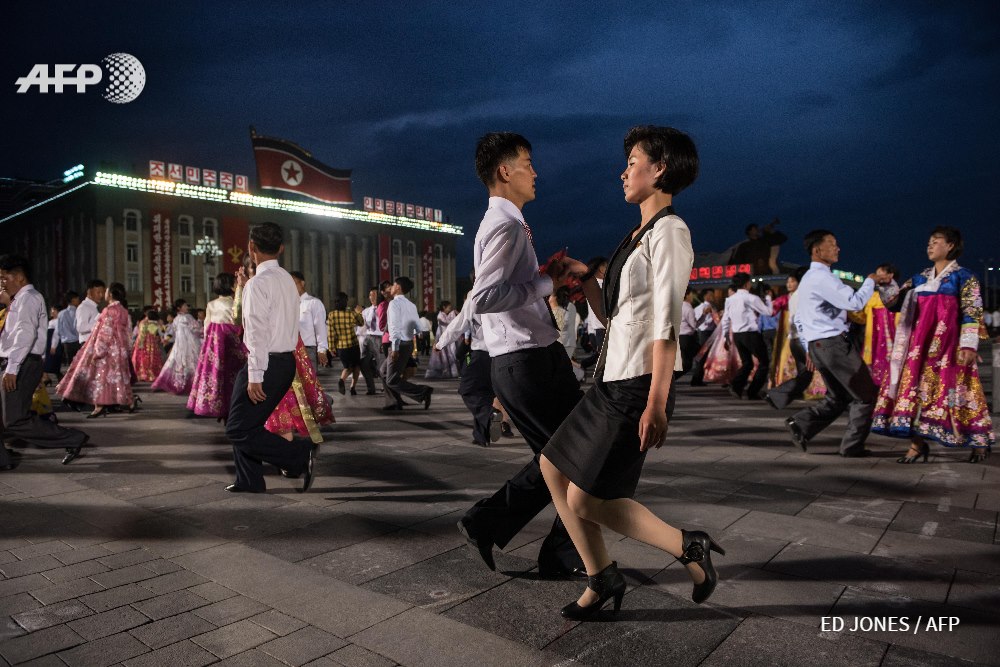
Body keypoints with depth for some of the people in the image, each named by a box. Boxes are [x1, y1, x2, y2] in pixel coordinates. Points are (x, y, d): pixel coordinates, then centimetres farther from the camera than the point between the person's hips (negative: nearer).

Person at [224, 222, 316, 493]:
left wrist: (255, 376, -22)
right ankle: (249, 481, 26)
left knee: (239, 430, -2)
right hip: (286, 360, 9)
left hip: (267, 364, -9)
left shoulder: (259, 282, -15)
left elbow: (258, 332, -21)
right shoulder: (287, 279, 13)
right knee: (248, 423, 19)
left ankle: (301, 455, -5)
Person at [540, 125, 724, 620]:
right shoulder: (639, 235, 17)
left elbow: (667, 325, -19)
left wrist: (656, 403, -22)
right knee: (554, 467, 12)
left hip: (638, 382, -10)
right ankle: (602, 578, 24)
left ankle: (688, 547, 11)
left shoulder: (669, 232, -10)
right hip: (613, 378, 10)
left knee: (585, 501, -6)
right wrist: (583, 278, 5)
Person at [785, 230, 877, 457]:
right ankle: (852, 446, 8)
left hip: (817, 345, 10)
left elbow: (799, 319, 23)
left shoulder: (807, 279, 19)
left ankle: (800, 424, 1)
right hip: (834, 343, -10)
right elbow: (855, 302, -20)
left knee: (838, 397, 15)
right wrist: (870, 281, -3)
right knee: (865, 394, 3)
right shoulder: (822, 277, -14)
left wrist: (808, 348, 24)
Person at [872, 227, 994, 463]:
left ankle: (981, 441, 15)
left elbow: (972, 311, -6)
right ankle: (917, 443, 0)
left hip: (949, 341, -5)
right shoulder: (920, 279, 15)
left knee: (950, 388, -3)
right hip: (922, 341, 5)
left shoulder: (964, 277, 1)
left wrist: (968, 344, -15)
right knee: (917, 386, -2)